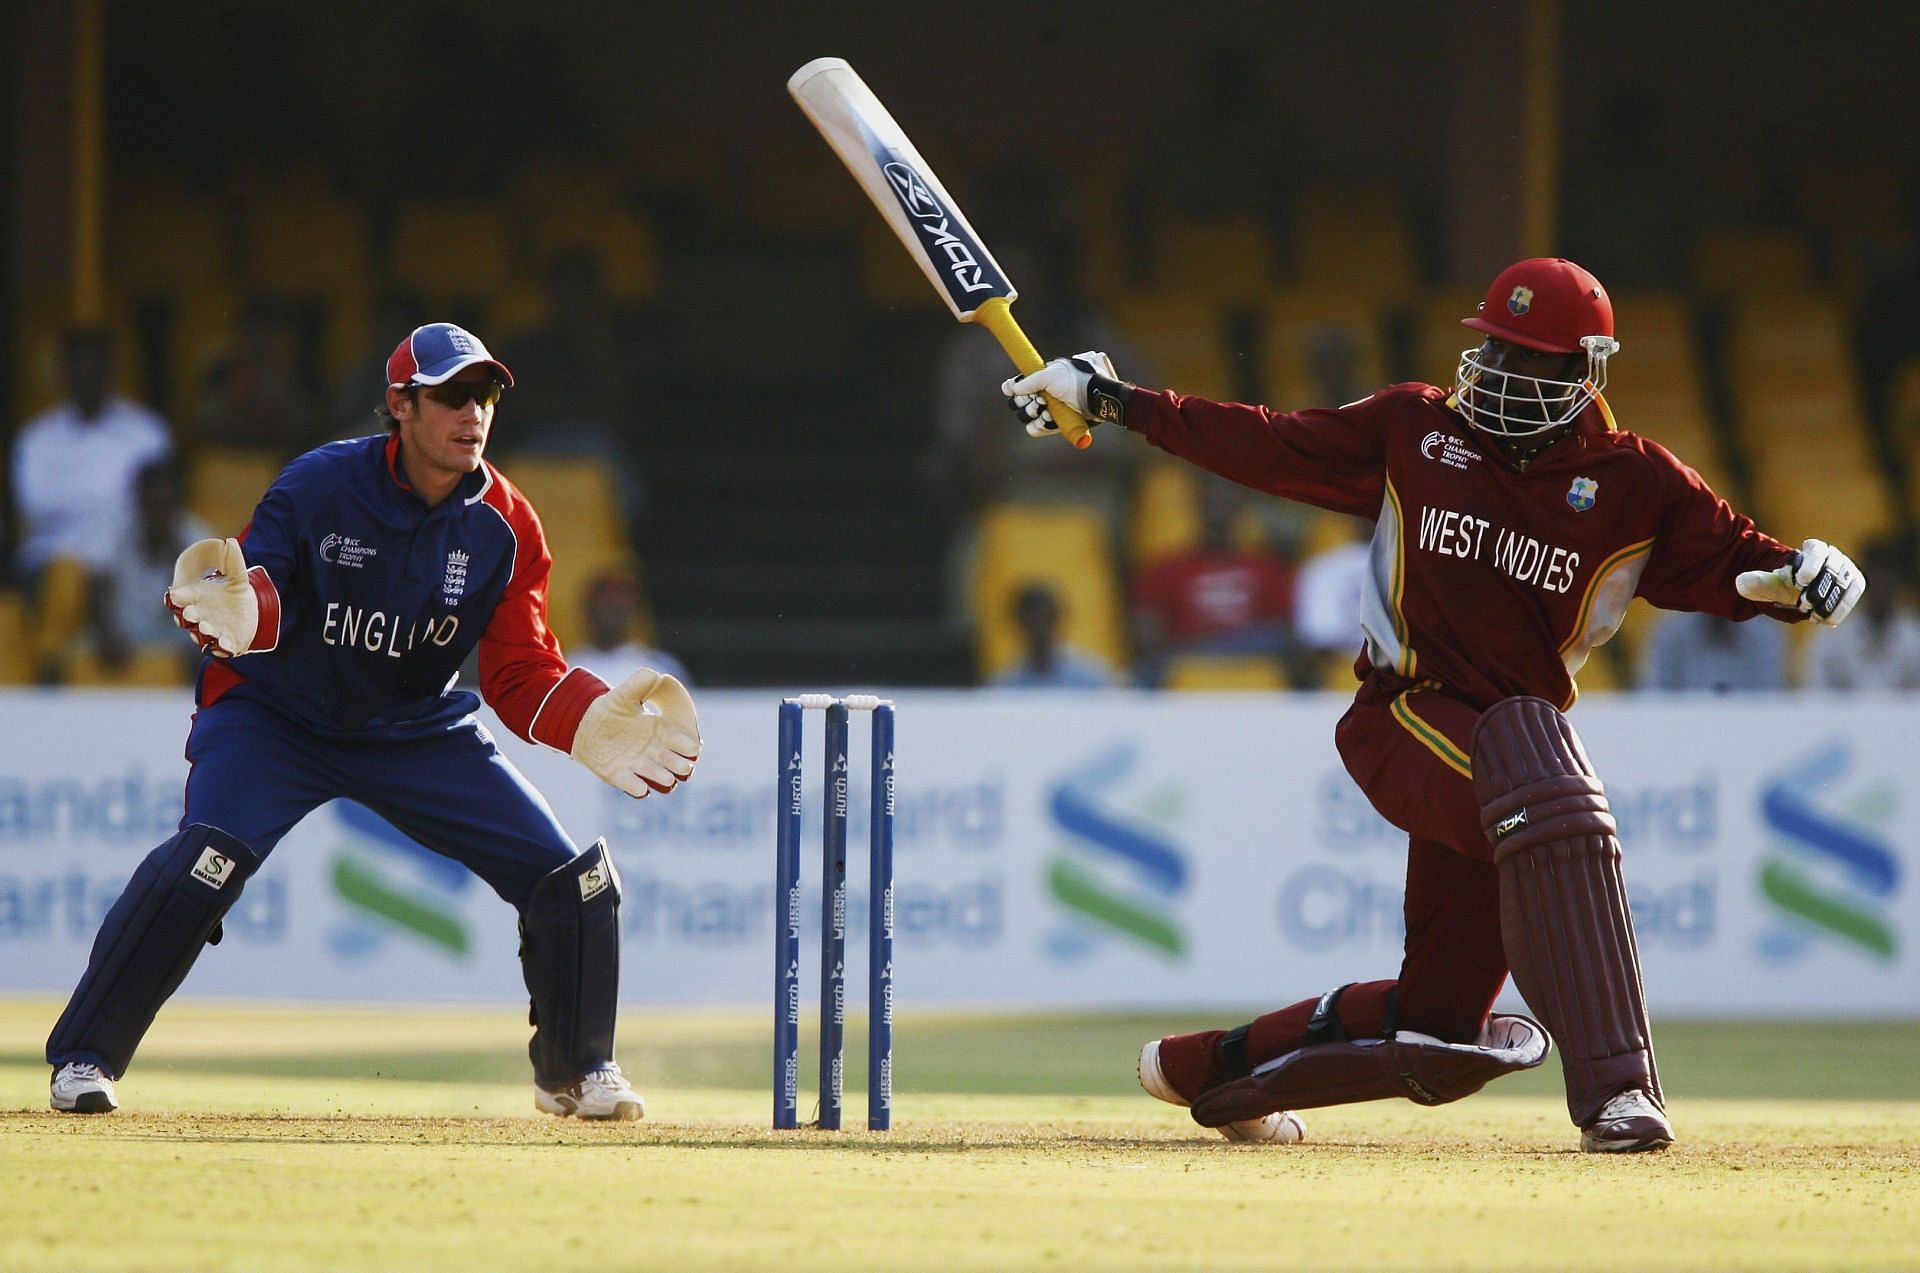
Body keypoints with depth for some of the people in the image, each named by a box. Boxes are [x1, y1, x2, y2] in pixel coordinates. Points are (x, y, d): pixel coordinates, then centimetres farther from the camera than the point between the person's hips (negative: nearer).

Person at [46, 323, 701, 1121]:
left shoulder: (506, 528, -11)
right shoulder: (319, 486, -20)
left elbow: (521, 675, -10)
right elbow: (257, 595, -24)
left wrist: (599, 722, -28)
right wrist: (231, 612, -49)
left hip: (416, 729, 4)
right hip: (275, 717, -4)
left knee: (573, 876, -4)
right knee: (208, 858, -30)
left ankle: (576, 1071, 21)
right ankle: (84, 1058, -17)